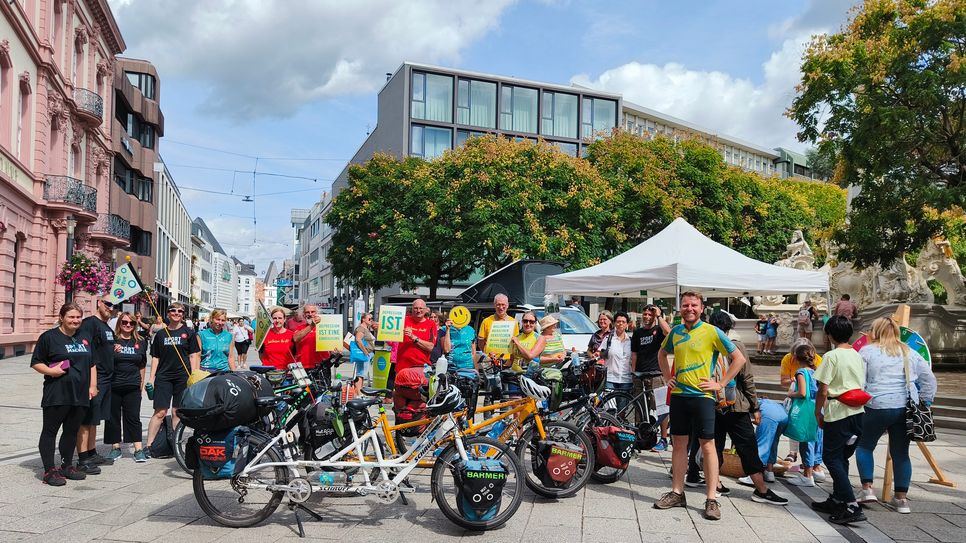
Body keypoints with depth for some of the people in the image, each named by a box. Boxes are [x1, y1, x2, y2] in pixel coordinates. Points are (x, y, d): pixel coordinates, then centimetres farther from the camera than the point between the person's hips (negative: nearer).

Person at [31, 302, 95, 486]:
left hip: (80, 395, 6)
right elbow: (36, 362, -2)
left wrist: (92, 385, 12)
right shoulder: (49, 337, -2)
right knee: (50, 431, 0)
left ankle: (67, 466, 23)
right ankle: (49, 471, 4)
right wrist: (50, 371, -19)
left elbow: (92, 364, 20)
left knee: (71, 431, 12)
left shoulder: (85, 338, 15)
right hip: (56, 394, -5)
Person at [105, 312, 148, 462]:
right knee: (113, 417, 7)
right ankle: (115, 448, 20)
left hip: (132, 387, 2)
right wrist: (113, 352, -20)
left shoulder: (140, 342, 9)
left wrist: (141, 384, 15)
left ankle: (138, 450, 3)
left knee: (133, 417, 2)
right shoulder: (112, 340, -2)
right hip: (113, 386, -2)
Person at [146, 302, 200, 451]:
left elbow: (194, 356, 3)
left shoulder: (188, 332, 6)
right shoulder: (161, 334, 10)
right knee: (160, 412, -6)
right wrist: (151, 378, 5)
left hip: (182, 377, -1)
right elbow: (155, 357, 12)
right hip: (163, 377, 1)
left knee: (177, 412, 4)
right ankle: (149, 445, -2)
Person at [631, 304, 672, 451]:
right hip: (640, 376, 5)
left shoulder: (659, 329, 3)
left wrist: (659, 316, -12)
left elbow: (668, 332, -22)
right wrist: (633, 373, 11)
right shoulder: (637, 333, 15)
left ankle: (664, 440, 0)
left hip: (656, 375, -4)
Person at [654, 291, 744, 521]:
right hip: (678, 394, 5)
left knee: (707, 445, -2)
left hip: (702, 395, -5)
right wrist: (667, 377, 14)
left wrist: (720, 383, -9)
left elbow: (739, 358, -6)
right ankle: (677, 493, 18)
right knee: (678, 443, 10)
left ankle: (712, 499, 3)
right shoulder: (675, 331, 8)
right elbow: (662, 353, 27)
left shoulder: (712, 332, -7)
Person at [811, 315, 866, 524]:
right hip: (858, 411, 7)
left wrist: (818, 412, 0)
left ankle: (852, 506, -9)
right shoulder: (857, 355, 10)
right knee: (841, 457, 17)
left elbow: (823, 391, -12)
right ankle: (837, 500, 24)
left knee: (831, 458, 0)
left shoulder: (831, 356, -11)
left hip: (838, 413, -7)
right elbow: (863, 385, 14)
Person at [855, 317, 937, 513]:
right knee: (901, 453, 11)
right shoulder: (910, 353, 12)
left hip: (877, 407, -4)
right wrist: (924, 403, 18)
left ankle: (867, 488, 8)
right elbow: (929, 379, 14)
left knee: (865, 446, 15)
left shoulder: (867, 352, -1)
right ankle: (901, 498, 14)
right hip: (906, 408, 4)